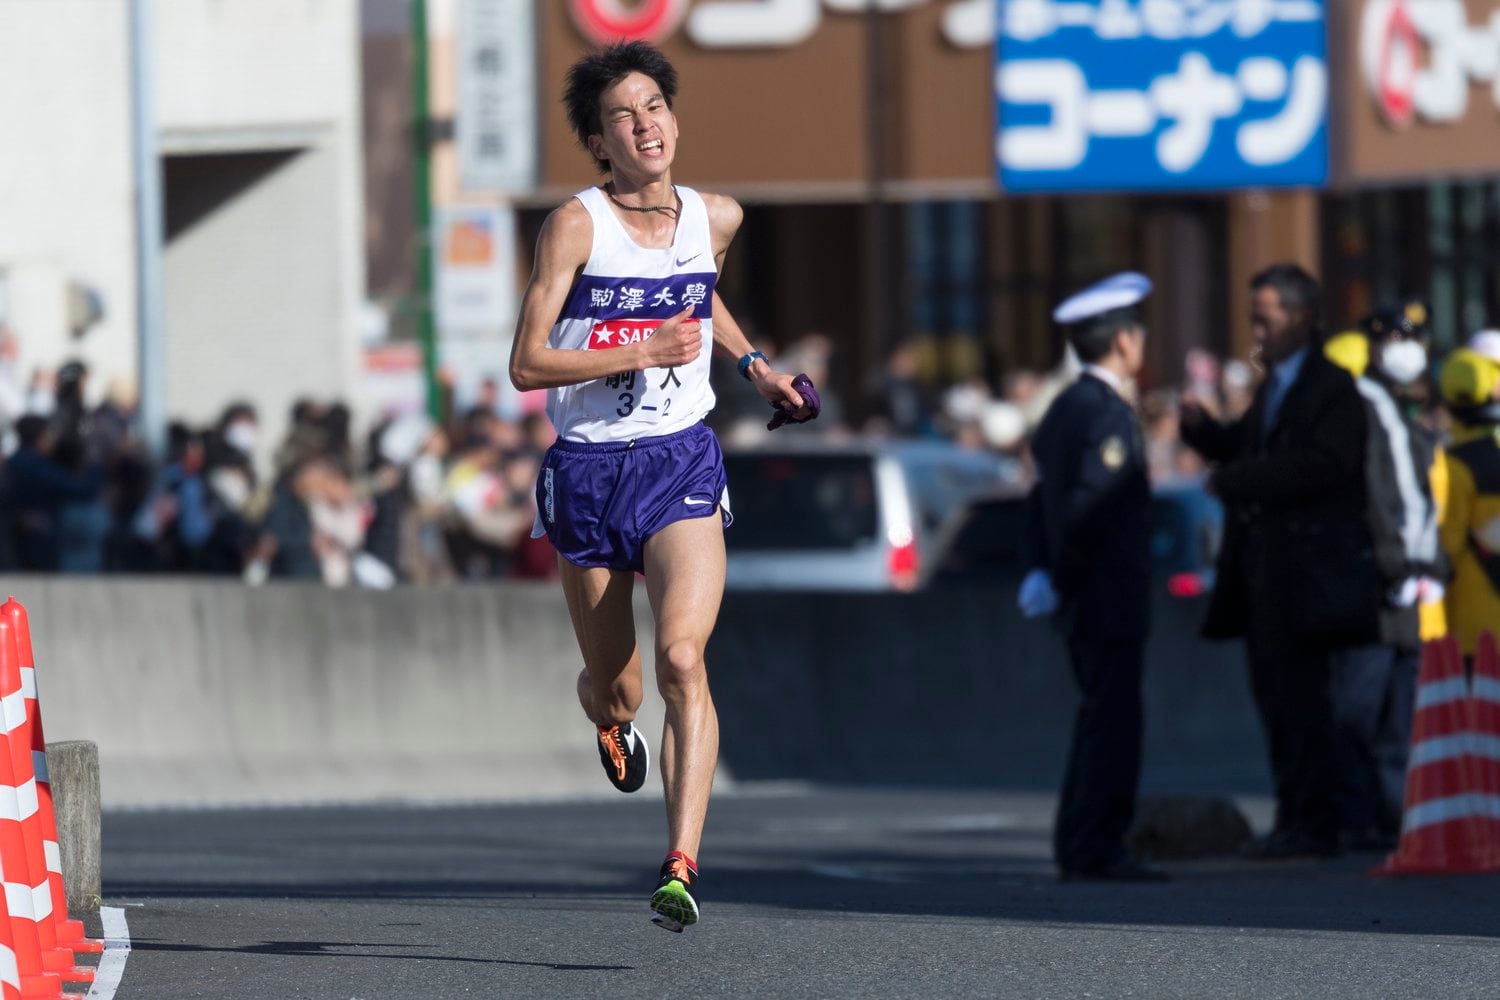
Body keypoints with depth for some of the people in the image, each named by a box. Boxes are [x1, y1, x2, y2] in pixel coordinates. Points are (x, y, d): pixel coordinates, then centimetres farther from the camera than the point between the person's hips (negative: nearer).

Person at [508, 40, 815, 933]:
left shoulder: (716, 219, 6)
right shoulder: (577, 225, -8)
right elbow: (528, 364, -13)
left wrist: (754, 365, 22)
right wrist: (644, 351, -19)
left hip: (682, 466, 1)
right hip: (589, 469, -1)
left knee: (683, 659, -21)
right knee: (614, 689, 11)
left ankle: (682, 867, -26)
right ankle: (612, 726, 51)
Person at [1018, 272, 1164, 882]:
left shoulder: (1064, 408, 15)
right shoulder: (1109, 414, -16)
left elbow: (1045, 496, 15)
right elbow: (1089, 505, -24)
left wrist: (1041, 569, 9)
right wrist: (1065, 575, -14)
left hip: (1084, 601, 10)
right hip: (1111, 597, -10)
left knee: (1102, 718, 15)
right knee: (1113, 722, -7)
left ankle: (1077, 846, 18)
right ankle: (1097, 849, -7)